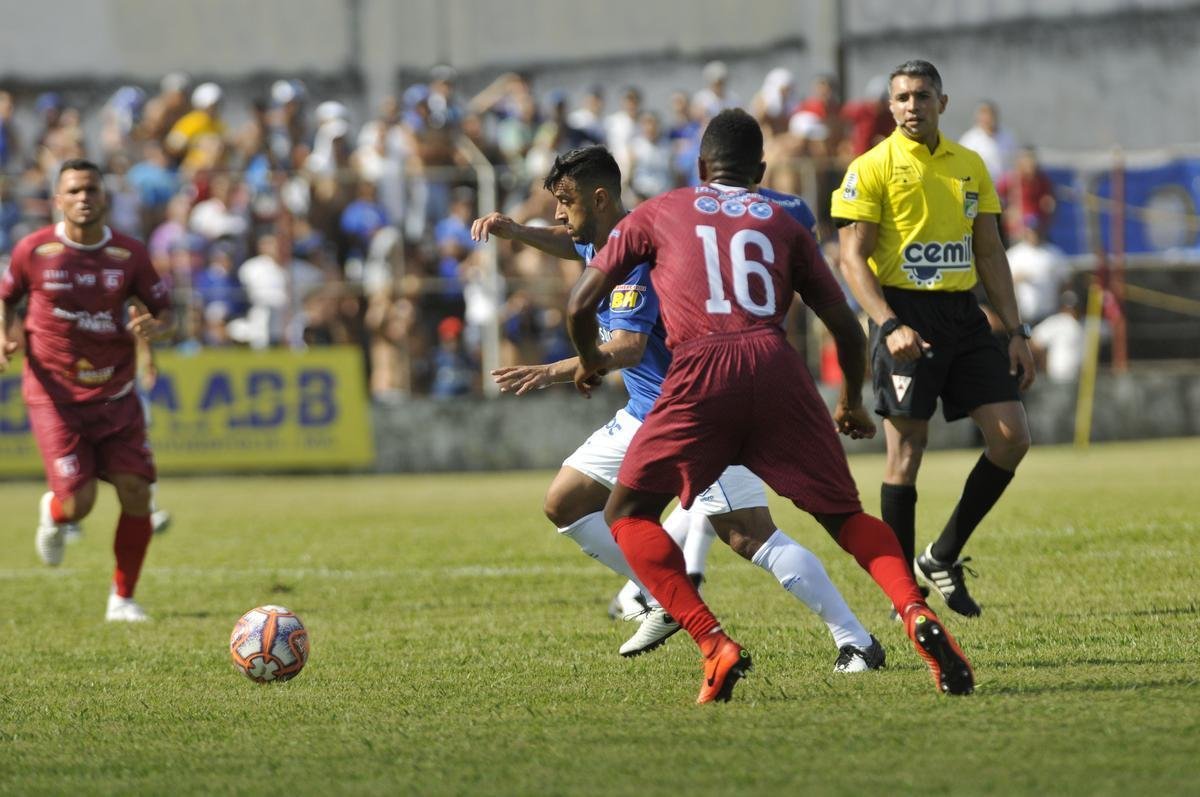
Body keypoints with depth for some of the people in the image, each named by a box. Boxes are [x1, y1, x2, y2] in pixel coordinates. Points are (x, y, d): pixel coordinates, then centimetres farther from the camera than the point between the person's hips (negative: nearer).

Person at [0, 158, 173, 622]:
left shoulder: (129, 255, -2)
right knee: (78, 504, -11)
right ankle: (53, 515, 30)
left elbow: (163, 308, 7)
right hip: (55, 396, -2)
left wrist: (154, 325, -17)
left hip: (115, 395, 2)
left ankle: (123, 599, 10)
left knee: (136, 494, -7)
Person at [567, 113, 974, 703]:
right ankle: (917, 615, -14)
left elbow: (580, 305, 19)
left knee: (628, 515, 12)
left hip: (701, 372, -2)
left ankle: (713, 645, -6)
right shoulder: (783, 225, 25)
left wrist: (589, 361, 40)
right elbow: (845, 326, 22)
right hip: (777, 366, 2)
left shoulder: (657, 214, 22)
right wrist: (853, 402, 39)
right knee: (844, 516, 13)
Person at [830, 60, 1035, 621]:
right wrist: (889, 325, -21)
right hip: (906, 316, -5)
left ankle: (943, 555, 12)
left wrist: (1015, 331, 9)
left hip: (965, 316, 5)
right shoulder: (872, 168, -3)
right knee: (907, 449, -4)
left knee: (1011, 437, -3)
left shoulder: (970, 166, 13)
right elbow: (852, 258, -9)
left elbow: (989, 254, 17)